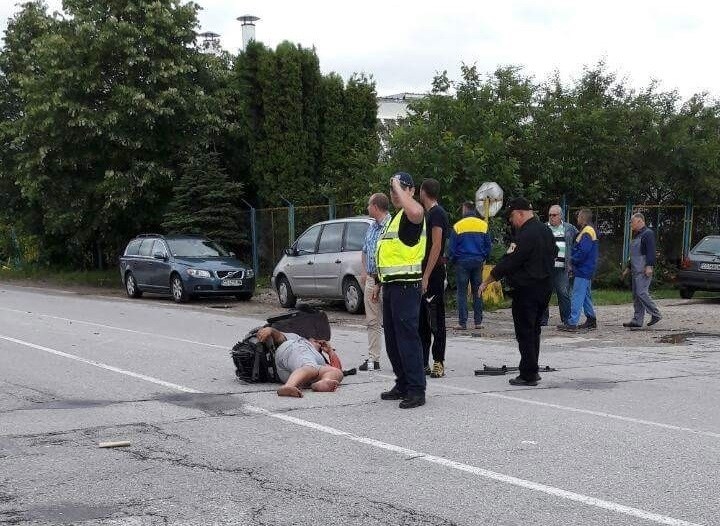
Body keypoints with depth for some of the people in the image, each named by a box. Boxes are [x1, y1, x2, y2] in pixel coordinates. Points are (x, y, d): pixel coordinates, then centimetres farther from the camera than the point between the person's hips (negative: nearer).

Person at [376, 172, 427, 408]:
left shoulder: (411, 216, -11)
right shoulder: (397, 217, 21)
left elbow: (416, 212, -39)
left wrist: (398, 186, -25)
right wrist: (381, 284, 24)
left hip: (406, 286, -10)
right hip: (392, 285, 10)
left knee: (407, 337, -11)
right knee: (392, 338, 14)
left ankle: (416, 391, -10)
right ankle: (402, 385, 24)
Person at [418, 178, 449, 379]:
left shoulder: (437, 213, -12)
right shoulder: (429, 213, 18)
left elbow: (436, 246, -20)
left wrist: (426, 276, -23)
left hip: (433, 272, -10)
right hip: (425, 273, 10)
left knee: (435, 320, -7)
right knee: (421, 320, 11)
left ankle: (438, 363, -5)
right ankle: (423, 362, 16)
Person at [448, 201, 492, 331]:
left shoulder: (458, 226, -7)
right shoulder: (483, 225, 3)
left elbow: (451, 247, -4)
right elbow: (488, 246, 6)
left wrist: (452, 260, 11)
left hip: (462, 262, -3)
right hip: (478, 262, 3)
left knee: (462, 293, 1)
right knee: (477, 292, 9)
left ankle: (462, 322, -2)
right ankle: (478, 321, 9)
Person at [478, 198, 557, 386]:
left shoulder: (526, 234, -19)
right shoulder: (545, 230, 11)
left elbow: (509, 262, -19)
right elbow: (553, 253, 24)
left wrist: (486, 282, -11)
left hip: (527, 290, -9)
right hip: (545, 287, 10)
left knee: (525, 332, -3)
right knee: (534, 330, 16)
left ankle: (528, 374, -2)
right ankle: (532, 370, 21)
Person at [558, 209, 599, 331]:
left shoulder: (587, 233, -17)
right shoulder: (589, 231, 17)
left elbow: (582, 252, -24)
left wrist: (572, 259, -10)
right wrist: (574, 259, 9)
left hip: (583, 271, -11)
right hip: (586, 270, 11)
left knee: (577, 296, -11)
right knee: (586, 295, 17)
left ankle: (572, 323, -13)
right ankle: (591, 320, 24)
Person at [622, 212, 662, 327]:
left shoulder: (648, 234, -8)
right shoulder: (637, 235, 23)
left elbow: (651, 251, -18)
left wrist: (649, 266, -27)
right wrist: (628, 268, 29)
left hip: (644, 270, -10)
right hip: (636, 270, 10)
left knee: (641, 293, -15)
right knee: (636, 295, 8)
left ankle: (656, 314, -7)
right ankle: (637, 320, 9)